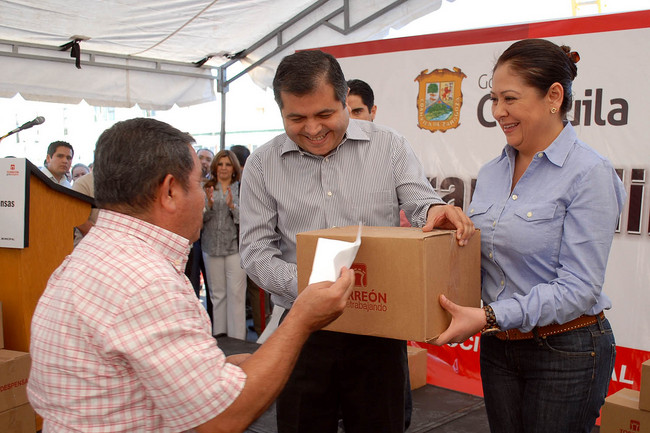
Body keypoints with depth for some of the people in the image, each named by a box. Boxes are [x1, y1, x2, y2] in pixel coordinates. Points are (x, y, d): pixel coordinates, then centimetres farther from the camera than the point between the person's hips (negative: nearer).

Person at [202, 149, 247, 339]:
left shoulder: (242, 188, 2)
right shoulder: (207, 188, 8)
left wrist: (232, 206, -19)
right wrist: (209, 204, -15)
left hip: (235, 246, -2)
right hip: (211, 246, 3)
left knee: (236, 293, -6)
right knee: (217, 293, 9)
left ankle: (237, 338, -1)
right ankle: (218, 334, 18)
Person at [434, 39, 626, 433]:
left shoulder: (589, 174, -15)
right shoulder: (491, 173, 6)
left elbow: (578, 288, -20)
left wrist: (490, 317, -26)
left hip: (566, 353, -6)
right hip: (499, 347, 6)